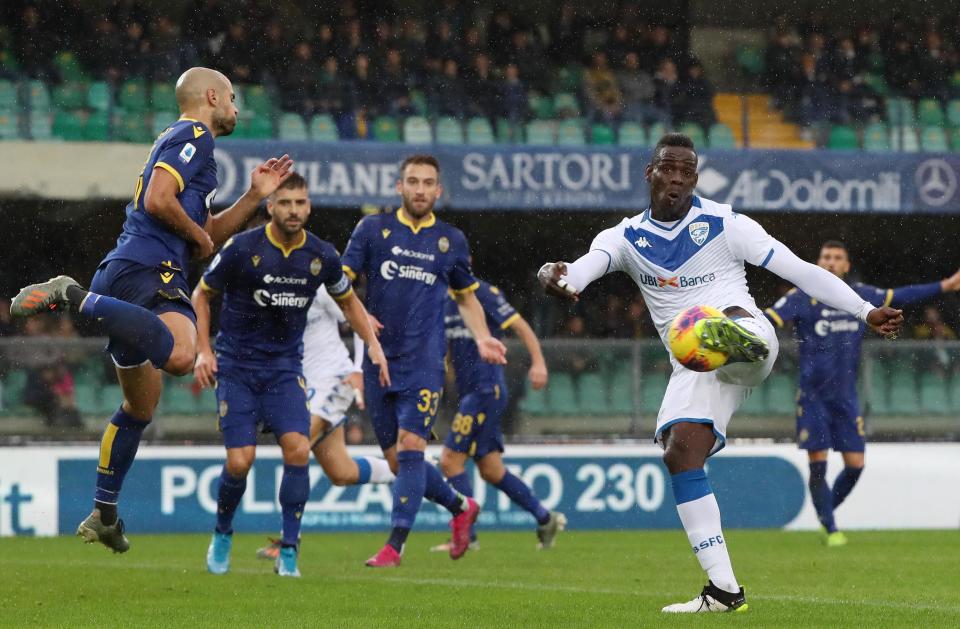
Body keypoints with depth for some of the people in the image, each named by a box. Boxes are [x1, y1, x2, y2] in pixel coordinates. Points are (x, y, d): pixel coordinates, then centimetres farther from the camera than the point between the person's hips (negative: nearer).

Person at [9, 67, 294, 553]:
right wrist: (198, 234, -1)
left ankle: (103, 515, 23)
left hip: (120, 275, 10)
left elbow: (208, 237, 32)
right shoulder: (192, 136, -1)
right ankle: (75, 298, -29)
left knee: (140, 407, 19)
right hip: (148, 269, -10)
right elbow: (158, 201, -17)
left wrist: (254, 196, 23)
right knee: (180, 355, -38)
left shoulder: (184, 141, 30)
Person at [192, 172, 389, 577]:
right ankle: (222, 536, 18)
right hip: (236, 366, -2)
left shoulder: (321, 255, -2)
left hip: (285, 368, 2)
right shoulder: (242, 249, -12)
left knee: (298, 449, -19)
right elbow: (202, 294, 2)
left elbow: (348, 300, 17)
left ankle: (289, 551, -8)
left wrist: (373, 343, 5)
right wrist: (203, 350, -6)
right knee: (240, 460, -11)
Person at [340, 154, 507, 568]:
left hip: (424, 362, -2)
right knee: (398, 462, 6)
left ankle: (395, 544, -17)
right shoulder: (373, 229, 5)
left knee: (410, 448, -17)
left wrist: (481, 338, 4)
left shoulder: (452, 240, 8)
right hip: (379, 360, 2)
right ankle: (460, 507, 31)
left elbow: (467, 297, 21)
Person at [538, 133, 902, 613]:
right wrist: (558, 276, -37)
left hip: (751, 340, -4)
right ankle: (723, 590, -9)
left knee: (733, 317, -38)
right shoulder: (626, 239, 10)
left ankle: (740, 339, -79)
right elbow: (587, 266, -11)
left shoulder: (725, 225, 5)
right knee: (680, 455, -12)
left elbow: (798, 269, 5)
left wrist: (866, 312, -1)